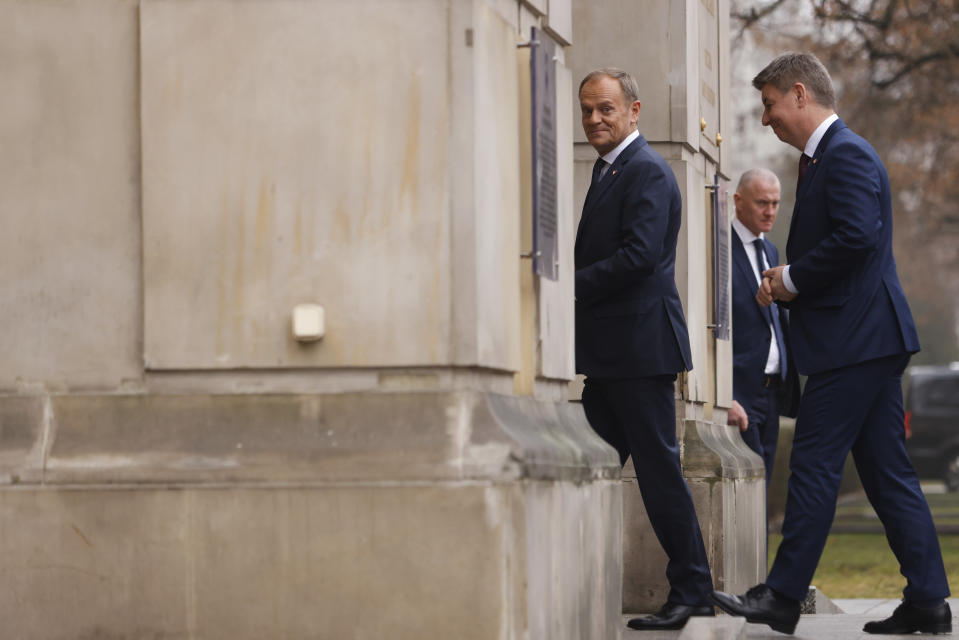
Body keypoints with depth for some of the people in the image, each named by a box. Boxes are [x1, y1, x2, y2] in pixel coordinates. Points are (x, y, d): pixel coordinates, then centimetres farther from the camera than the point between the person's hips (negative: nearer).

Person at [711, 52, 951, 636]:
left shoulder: (846, 154, -12)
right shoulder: (826, 156, 20)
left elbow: (857, 237, -24)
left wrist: (792, 278, -13)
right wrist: (789, 283, 8)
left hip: (855, 341, -10)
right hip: (866, 340, 10)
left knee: (815, 467, -6)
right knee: (888, 473, 9)